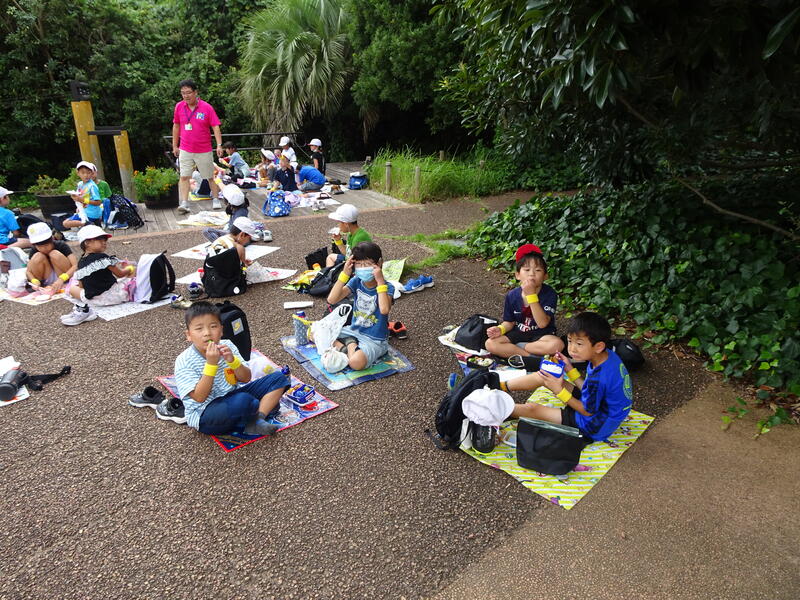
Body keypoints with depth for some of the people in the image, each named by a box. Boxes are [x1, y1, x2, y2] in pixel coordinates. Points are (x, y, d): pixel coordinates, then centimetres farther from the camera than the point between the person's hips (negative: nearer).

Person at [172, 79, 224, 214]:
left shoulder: (207, 107, -8)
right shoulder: (179, 107, 2)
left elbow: (215, 127, -9)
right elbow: (176, 126, 12)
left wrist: (219, 145, -21)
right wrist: (175, 146, 12)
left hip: (204, 151, -2)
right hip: (185, 150, 2)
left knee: (210, 177, 8)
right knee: (184, 177, -5)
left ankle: (216, 200, 22)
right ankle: (184, 203, -6)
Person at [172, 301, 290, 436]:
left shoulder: (226, 345, 0)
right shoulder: (184, 361, -14)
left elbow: (246, 379, 1)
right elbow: (199, 397, -20)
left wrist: (232, 360, -19)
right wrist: (211, 363, -27)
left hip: (232, 395, 6)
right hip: (204, 413, -6)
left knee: (278, 378, -4)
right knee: (243, 401, -38)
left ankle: (256, 421, -19)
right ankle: (266, 406, -3)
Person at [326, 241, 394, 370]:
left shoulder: (387, 287, -16)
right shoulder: (356, 282, -3)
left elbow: (384, 309, -37)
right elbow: (331, 300, -13)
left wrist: (380, 281, -32)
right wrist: (344, 274, -20)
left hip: (375, 339, -5)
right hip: (354, 330, 5)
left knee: (356, 362, -34)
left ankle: (346, 345, -3)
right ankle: (349, 344, -5)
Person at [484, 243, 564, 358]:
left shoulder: (549, 294, -16)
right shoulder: (512, 296, -6)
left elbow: (542, 323, -27)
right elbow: (509, 322, 6)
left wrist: (531, 295, -31)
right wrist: (501, 329, -19)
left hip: (541, 334, -2)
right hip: (518, 333, 2)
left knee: (557, 344, -35)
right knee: (490, 344, -20)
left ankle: (511, 348, -16)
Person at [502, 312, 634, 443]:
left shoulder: (598, 377, -36)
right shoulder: (607, 354, -10)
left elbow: (588, 411, -21)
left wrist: (559, 390, -22)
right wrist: (570, 369, -9)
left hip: (595, 427, -8)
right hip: (595, 402, 9)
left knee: (532, 409, -5)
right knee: (542, 377, 6)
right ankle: (501, 386, 22)